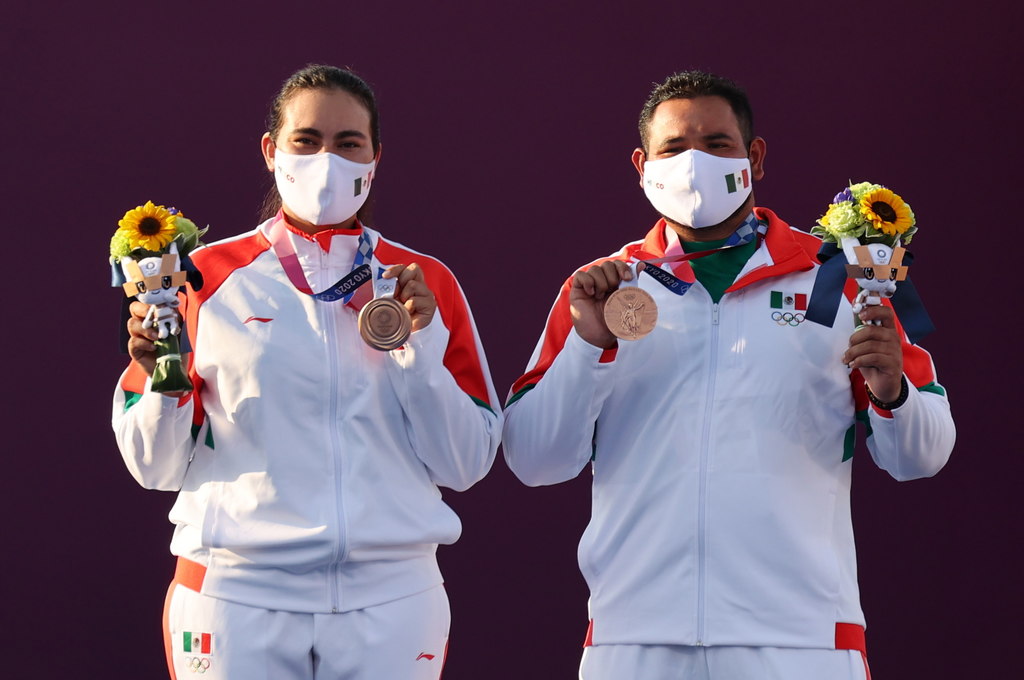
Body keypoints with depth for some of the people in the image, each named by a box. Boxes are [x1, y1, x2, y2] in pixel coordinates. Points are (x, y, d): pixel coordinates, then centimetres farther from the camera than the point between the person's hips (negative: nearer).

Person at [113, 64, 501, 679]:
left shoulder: (426, 284, 8)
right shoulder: (207, 277, 4)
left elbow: (464, 464, 4)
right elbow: (159, 467, 4)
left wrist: (420, 346, -6)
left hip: (390, 599, 1)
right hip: (239, 598, -1)